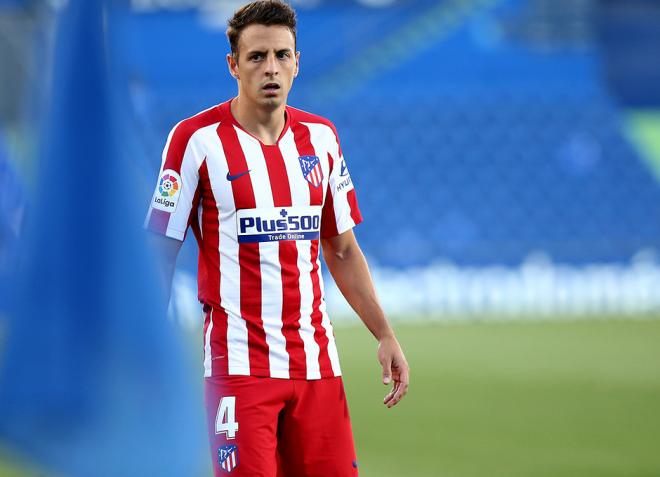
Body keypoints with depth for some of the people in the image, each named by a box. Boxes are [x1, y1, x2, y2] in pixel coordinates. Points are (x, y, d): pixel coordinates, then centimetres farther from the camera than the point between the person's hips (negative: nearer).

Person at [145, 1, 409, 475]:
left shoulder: (321, 137, 11)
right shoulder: (197, 138, -4)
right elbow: (160, 252, -3)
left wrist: (385, 335, 12)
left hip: (316, 360, 5)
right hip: (238, 362, -5)